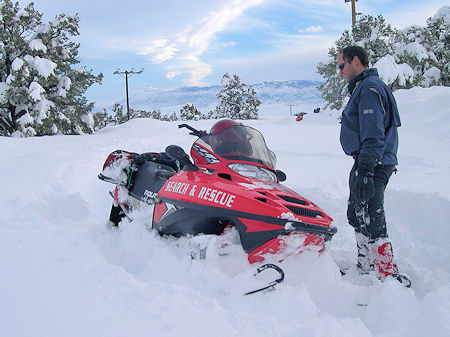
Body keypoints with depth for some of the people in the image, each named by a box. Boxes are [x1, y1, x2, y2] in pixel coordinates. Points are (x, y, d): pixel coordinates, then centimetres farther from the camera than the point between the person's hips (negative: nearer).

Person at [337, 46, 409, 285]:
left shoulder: (369, 88, -13)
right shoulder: (363, 87, 20)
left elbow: (373, 135, -23)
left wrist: (365, 169, -28)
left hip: (373, 165, -11)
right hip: (368, 163, 11)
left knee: (371, 221, -10)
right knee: (357, 215, 18)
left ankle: (390, 276, -3)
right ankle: (365, 267, 30)